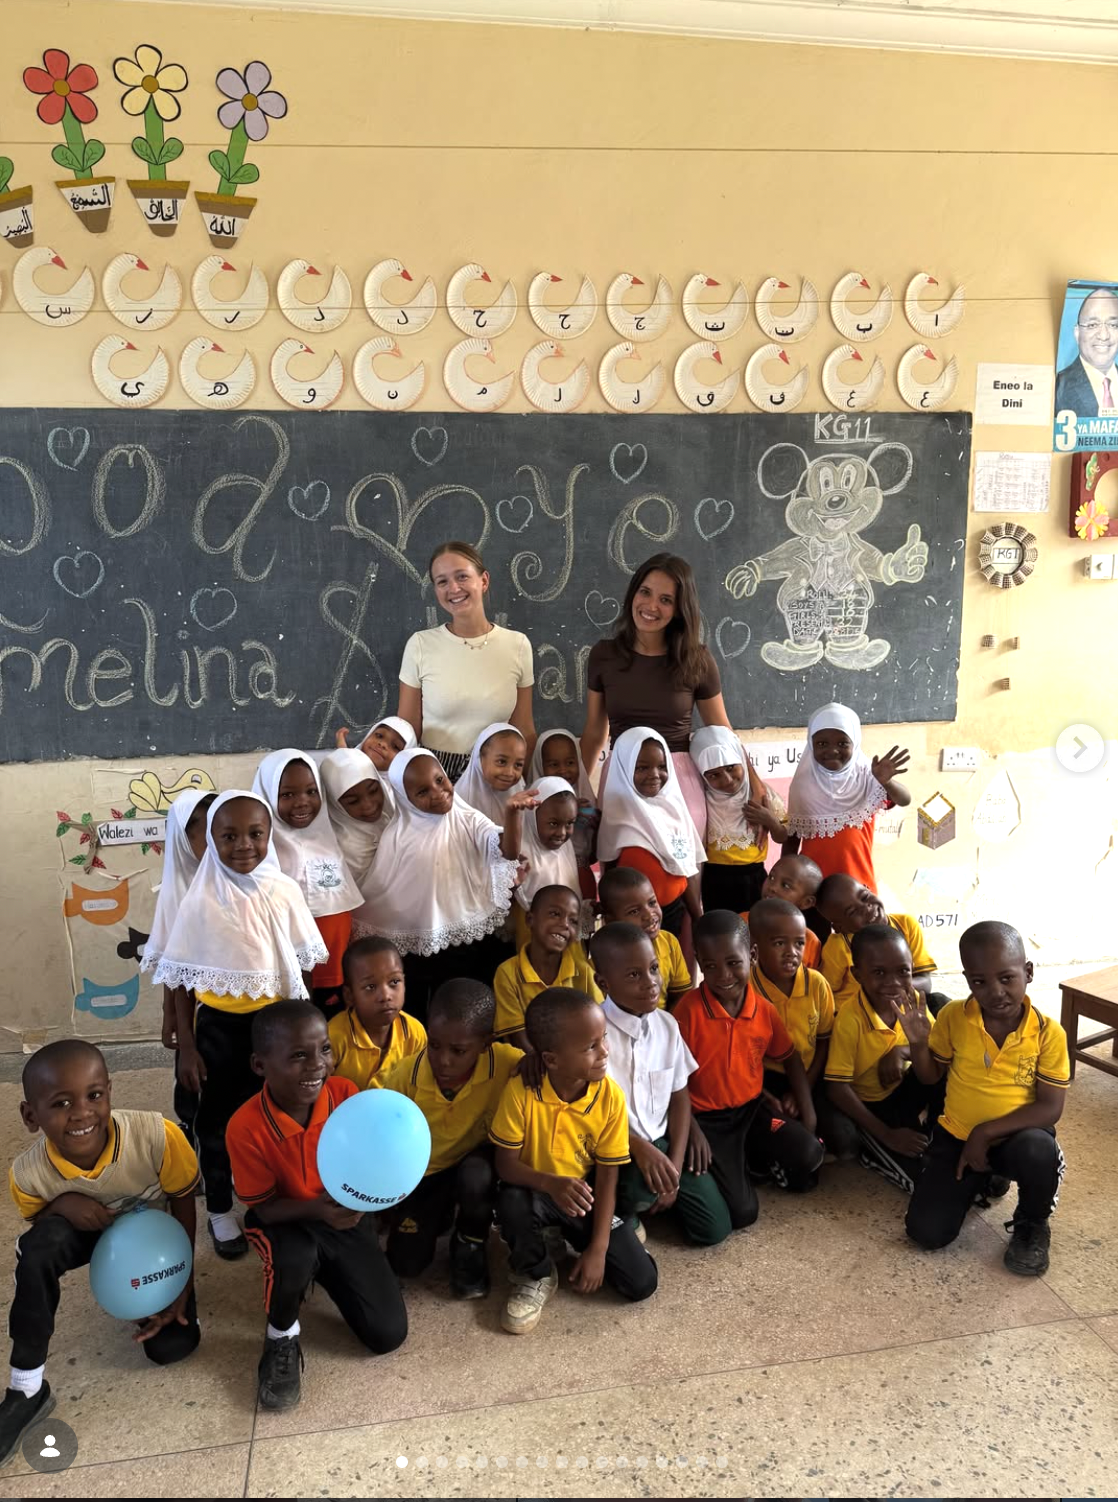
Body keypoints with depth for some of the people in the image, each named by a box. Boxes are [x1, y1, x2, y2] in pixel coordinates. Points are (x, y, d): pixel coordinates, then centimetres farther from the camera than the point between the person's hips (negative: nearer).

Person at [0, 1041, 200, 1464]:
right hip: (88, 1231, 0)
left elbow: (183, 1202, -18)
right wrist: (61, 1205, -33)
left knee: (172, 1346, -9)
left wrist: (182, 1284, -15)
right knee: (37, 1248, -33)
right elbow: (38, 1226, -8)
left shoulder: (157, 1136, -37)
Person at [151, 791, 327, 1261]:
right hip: (219, 1024, -1)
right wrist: (186, 1047, -4)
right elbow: (180, 980, -5)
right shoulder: (200, 902, -13)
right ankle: (220, 1210, 32)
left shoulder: (285, 892, -8)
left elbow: (301, 965, 1)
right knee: (218, 1118, 13)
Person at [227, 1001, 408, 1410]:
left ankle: (324, 1272, 25)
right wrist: (317, 1208, -40)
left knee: (388, 1334, -5)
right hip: (286, 1221, -3)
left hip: (348, 1218, 3)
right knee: (294, 1258, -40)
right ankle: (281, 1336, -4)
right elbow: (266, 1208, -20)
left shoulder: (346, 1094, -21)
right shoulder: (246, 1127, -28)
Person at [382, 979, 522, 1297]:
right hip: (424, 1172, 2)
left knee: (476, 1176, -36)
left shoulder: (504, 1063, -31)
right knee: (405, 1263, -5)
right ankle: (446, 1212, 28)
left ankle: (471, 1247, -2)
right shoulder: (404, 1077, -27)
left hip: (476, 1160, -1)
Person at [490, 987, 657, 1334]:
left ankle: (577, 1241, 19)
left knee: (641, 1283, -11)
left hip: (587, 1196, 1)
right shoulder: (521, 1090, -26)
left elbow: (608, 1176, -12)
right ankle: (534, 1276, -4)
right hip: (537, 1190, -1)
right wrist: (551, 1183, -39)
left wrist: (598, 1248, -16)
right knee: (512, 1203, -37)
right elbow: (506, 1163, -19)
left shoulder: (610, 1096, -19)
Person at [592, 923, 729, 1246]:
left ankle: (649, 1195, 25)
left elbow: (679, 1096, 6)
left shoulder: (667, 1025, -1)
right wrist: (638, 1147, -26)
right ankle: (621, 1210, 1)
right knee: (642, 1188, -36)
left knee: (714, 1228, 0)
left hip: (661, 1142, 6)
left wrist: (675, 1165, -4)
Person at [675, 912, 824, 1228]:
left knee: (808, 1154, -19)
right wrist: (692, 1129, -18)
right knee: (741, 1212, -17)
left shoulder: (764, 1010, -3)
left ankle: (744, 1161, 8)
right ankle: (731, 1166, 15)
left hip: (751, 1111, 5)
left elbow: (790, 1058, 12)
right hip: (707, 1119, -5)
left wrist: (808, 1115, 5)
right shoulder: (689, 1010, -18)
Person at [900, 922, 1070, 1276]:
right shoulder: (953, 1017, -10)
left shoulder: (1048, 1033, -15)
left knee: (1039, 1151, -38)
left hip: (1015, 1136, -2)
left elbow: (1050, 1109, -15)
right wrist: (918, 1043, -17)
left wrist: (987, 1131, -23)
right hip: (957, 1136, 2)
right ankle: (986, 1180, 22)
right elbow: (931, 1076, 4)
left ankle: (1032, 1225, -3)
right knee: (926, 1232, -10)